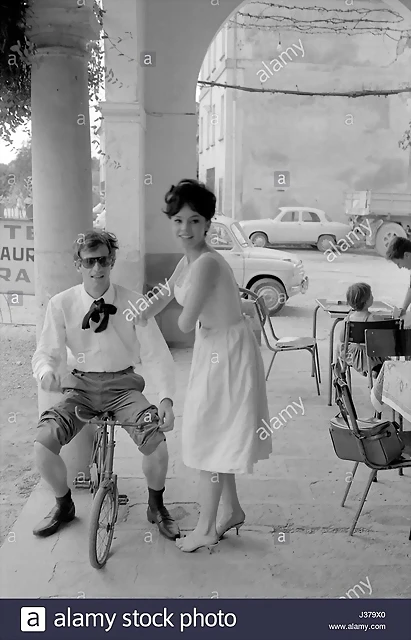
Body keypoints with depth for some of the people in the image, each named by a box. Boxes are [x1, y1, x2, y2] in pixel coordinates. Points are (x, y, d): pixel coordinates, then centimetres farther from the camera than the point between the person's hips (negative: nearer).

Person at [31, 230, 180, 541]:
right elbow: (46, 352, -3)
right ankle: (63, 505, 15)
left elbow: (157, 355, -9)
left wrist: (166, 399, -23)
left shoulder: (134, 303, -8)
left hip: (122, 386, -1)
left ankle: (156, 506, 9)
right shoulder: (61, 304, -5)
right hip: (80, 387, 2)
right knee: (43, 444, -20)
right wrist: (47, 371, -28)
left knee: (156, 440, -25)